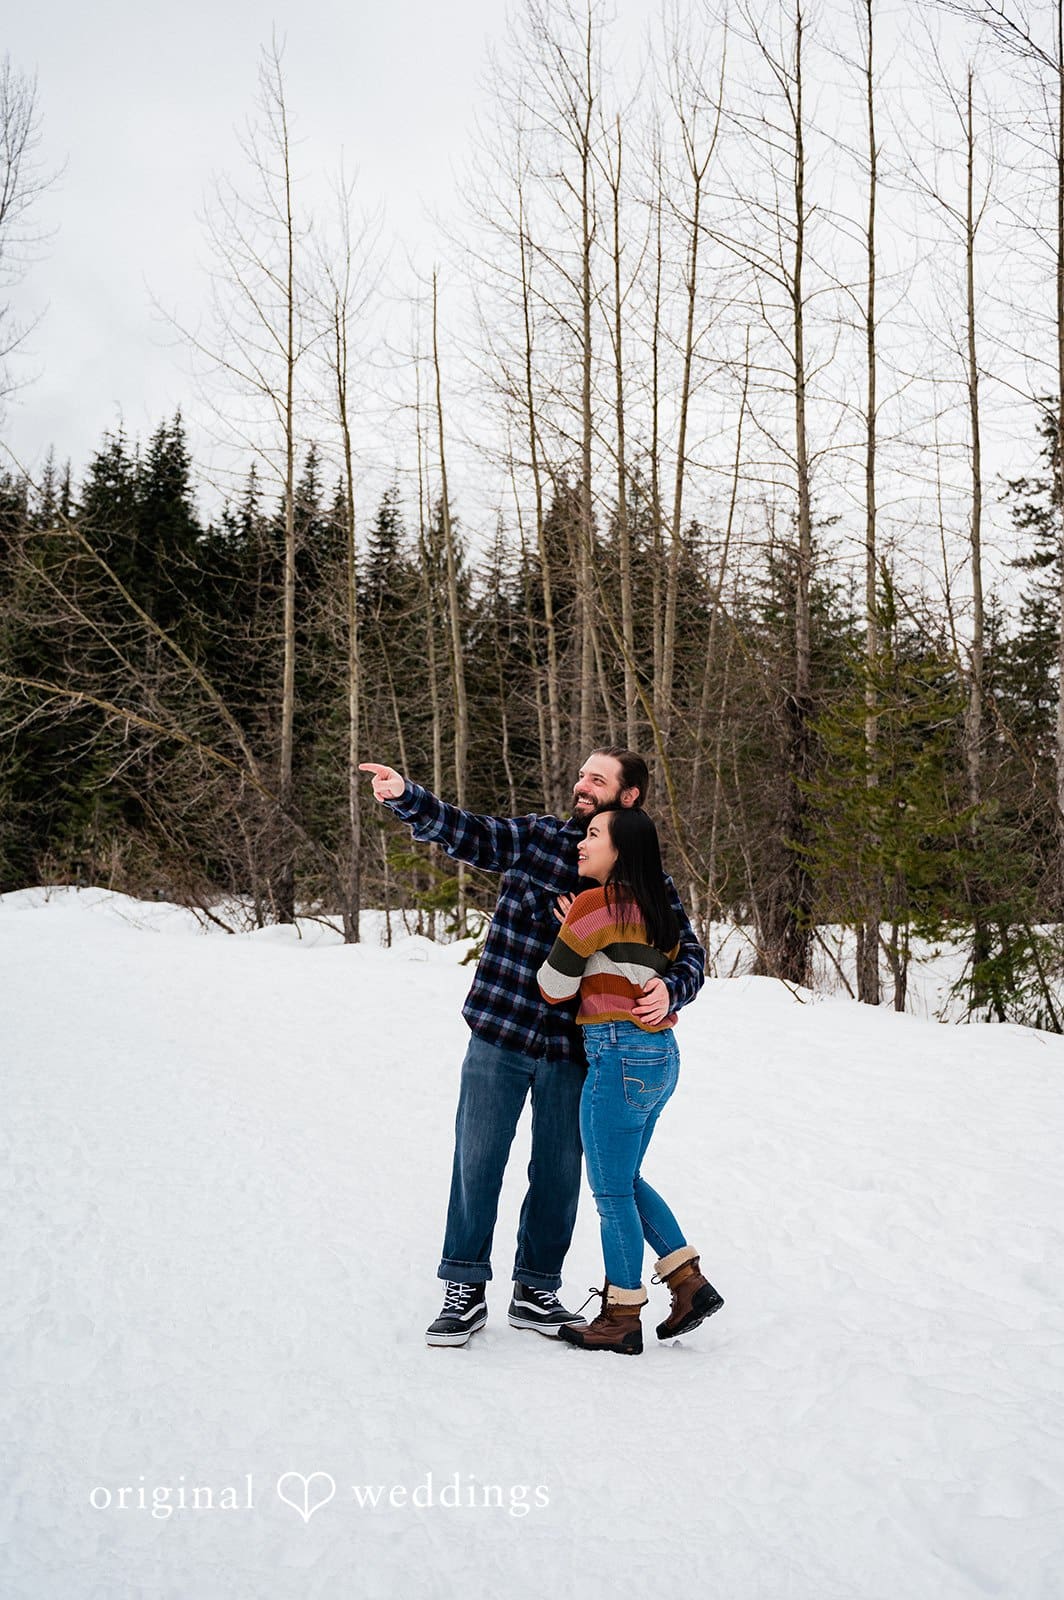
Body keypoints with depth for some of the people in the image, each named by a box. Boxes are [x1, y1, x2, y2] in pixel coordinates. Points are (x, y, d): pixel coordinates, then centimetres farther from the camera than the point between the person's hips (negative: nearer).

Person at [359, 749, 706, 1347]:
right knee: (478, 1161, 4)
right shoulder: (536, 837, 2)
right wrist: (406, 796, -20)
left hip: (571, 1050, 1)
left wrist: (669, 989, -20)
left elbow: (689, 952, 2)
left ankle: (536, 1292, 28)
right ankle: (466, 1290, 19)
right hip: (499, 1034, 0)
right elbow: (464, 831, -4)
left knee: (560, 1171, 10)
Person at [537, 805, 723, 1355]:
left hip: (620, 1057, -9)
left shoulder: (595, 904, -14)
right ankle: (690, 1283, 21)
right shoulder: (654, 909, 11)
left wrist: (567, 931, 7)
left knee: (612, 1192, 3)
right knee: (625, 1180, 21)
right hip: (662, 1054, 9)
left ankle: (622, 1320, 13)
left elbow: (554, 988, -9)